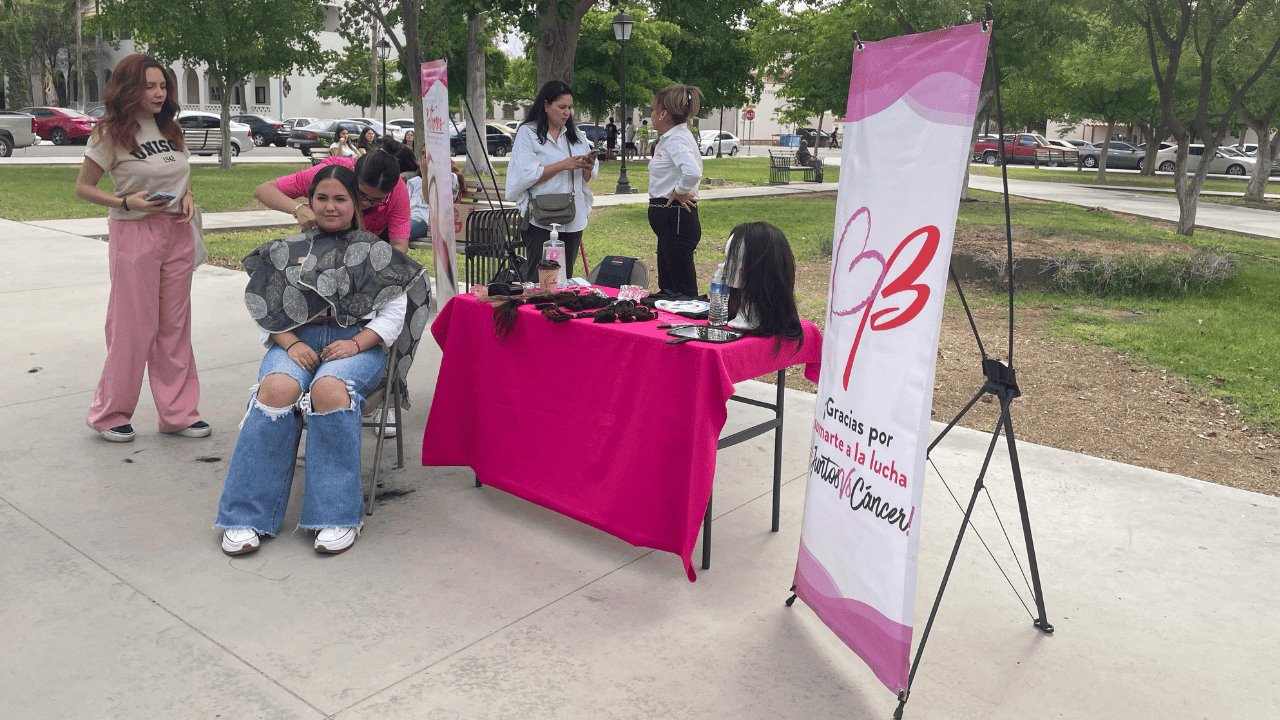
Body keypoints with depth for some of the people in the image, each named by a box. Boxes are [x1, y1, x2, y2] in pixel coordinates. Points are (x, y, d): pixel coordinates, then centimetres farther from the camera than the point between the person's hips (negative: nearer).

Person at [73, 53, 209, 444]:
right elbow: (83, 187, -3)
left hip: (177, 234, 6)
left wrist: (188, 197, 0)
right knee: (132, 326, -1)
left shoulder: (170, 129, 10)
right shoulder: (111, 132, -6)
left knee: (175, 326, 8)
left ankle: (178, 412, 15)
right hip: (134, 235, -5)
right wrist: (125, 202, -18)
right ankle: (110, 413, 15)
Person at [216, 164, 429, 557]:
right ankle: (248, 516, -27)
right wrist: (290, 342, -8)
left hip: (357, 343, -2)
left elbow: (393, 314, 6)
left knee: (329, 389, -37)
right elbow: (266, 310, 12)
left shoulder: (376, 252, 14)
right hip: (296, 341, 2)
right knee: (277, 388, -33)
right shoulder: (288, 250, 19)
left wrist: (356, 344, -11)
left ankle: (337, 515, -30)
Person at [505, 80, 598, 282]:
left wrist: (588, 167, -7)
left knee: (565, 278, 12)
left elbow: (586, 178, 17)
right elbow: (526, 175, -13)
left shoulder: (575, 135, 14)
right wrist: (563, 165, -17)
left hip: (573, 218, 6)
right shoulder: (528, 133, -3)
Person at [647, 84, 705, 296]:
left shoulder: (677, 139, -17)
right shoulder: (669, 138, 14)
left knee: (683, 290, -5)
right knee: (667, 287, 18)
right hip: (668, 217, 11)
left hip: (677, 218, -11)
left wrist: (679, 192, -19)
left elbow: (692, 173, -36)